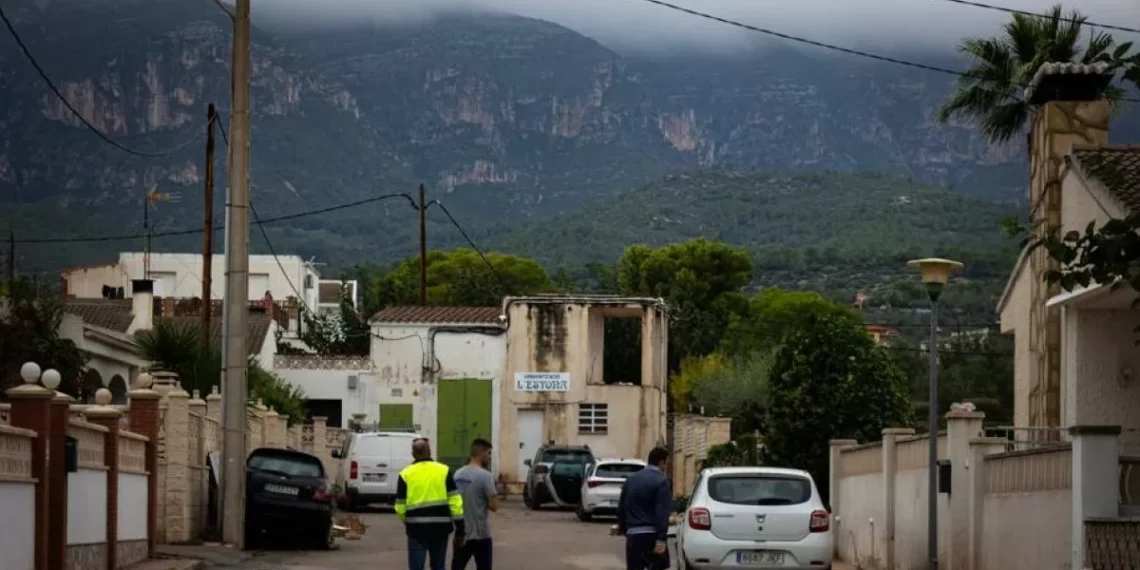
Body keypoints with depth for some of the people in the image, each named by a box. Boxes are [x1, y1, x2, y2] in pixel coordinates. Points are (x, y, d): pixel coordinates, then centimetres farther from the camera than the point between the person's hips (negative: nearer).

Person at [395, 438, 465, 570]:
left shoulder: (406, 474, -2)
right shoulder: (444, 471, 1)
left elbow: (400, 507, 0)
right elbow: (455, 502, -4)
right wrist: (460, 530, 0)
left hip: (417, 529, -2)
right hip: (440, 527, 2)